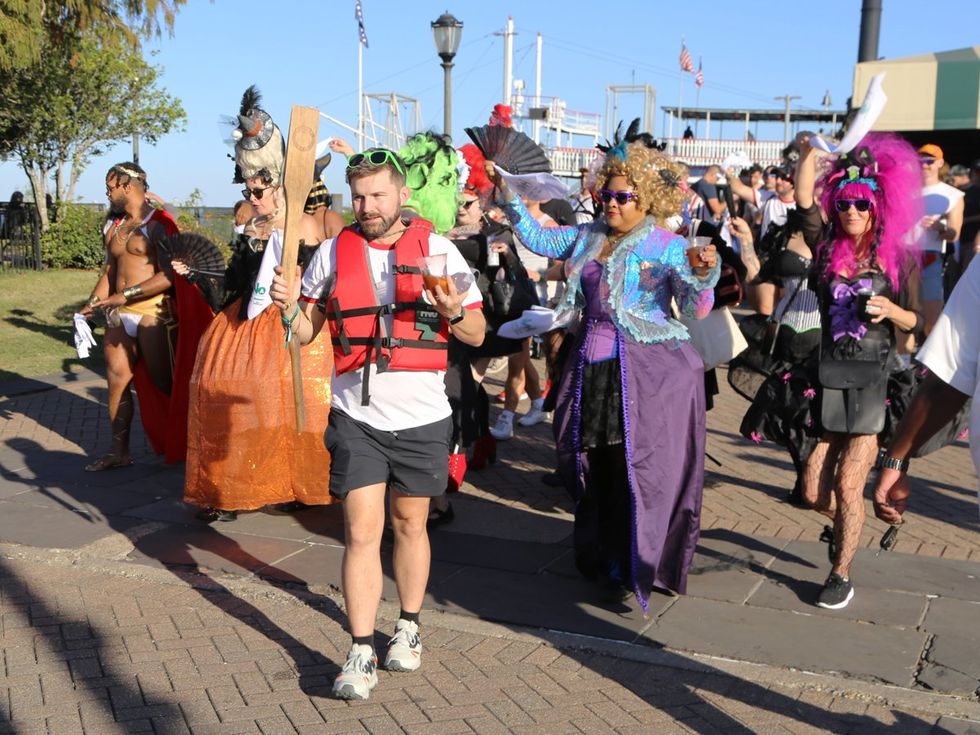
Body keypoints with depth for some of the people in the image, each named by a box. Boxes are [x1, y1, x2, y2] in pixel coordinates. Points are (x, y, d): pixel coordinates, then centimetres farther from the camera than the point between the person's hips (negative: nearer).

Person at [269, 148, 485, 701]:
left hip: (422, 416, 0)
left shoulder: (438, 250, -1)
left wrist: (452, 312, -18)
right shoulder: (333, 252, 4)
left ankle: (408, 628, 33)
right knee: (362, 531, -3)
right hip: (357, 415, 0)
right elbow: (307, 331, 8)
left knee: (410, 524, 14)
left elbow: (477, 334, 2)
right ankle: (362, 654, 5)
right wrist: (290, 308, -13)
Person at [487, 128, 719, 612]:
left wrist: (702, 275, -29)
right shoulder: (587, 238, 11)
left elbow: (695, 310, -10)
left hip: (650, 371, -5)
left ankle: (637, 566, 9)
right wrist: (509, 196, 7)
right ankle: (603, 558, 28)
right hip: (593, 368, 6)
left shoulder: (669, 247, -4)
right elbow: (536, 237, 16)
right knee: (596, 467, 12)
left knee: (641, 469, -3)